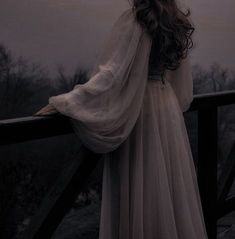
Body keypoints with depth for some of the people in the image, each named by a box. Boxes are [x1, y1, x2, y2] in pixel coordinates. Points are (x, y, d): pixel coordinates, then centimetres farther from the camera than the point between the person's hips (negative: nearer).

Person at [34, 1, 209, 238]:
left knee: (138, 191, 1)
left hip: (138, 111, -7)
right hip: (169, 108, 8)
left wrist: (62, 102, -16)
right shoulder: (176, 22, 9)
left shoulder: (133, 20, -13)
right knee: (169, 187, 15)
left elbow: (111, 74, -20)